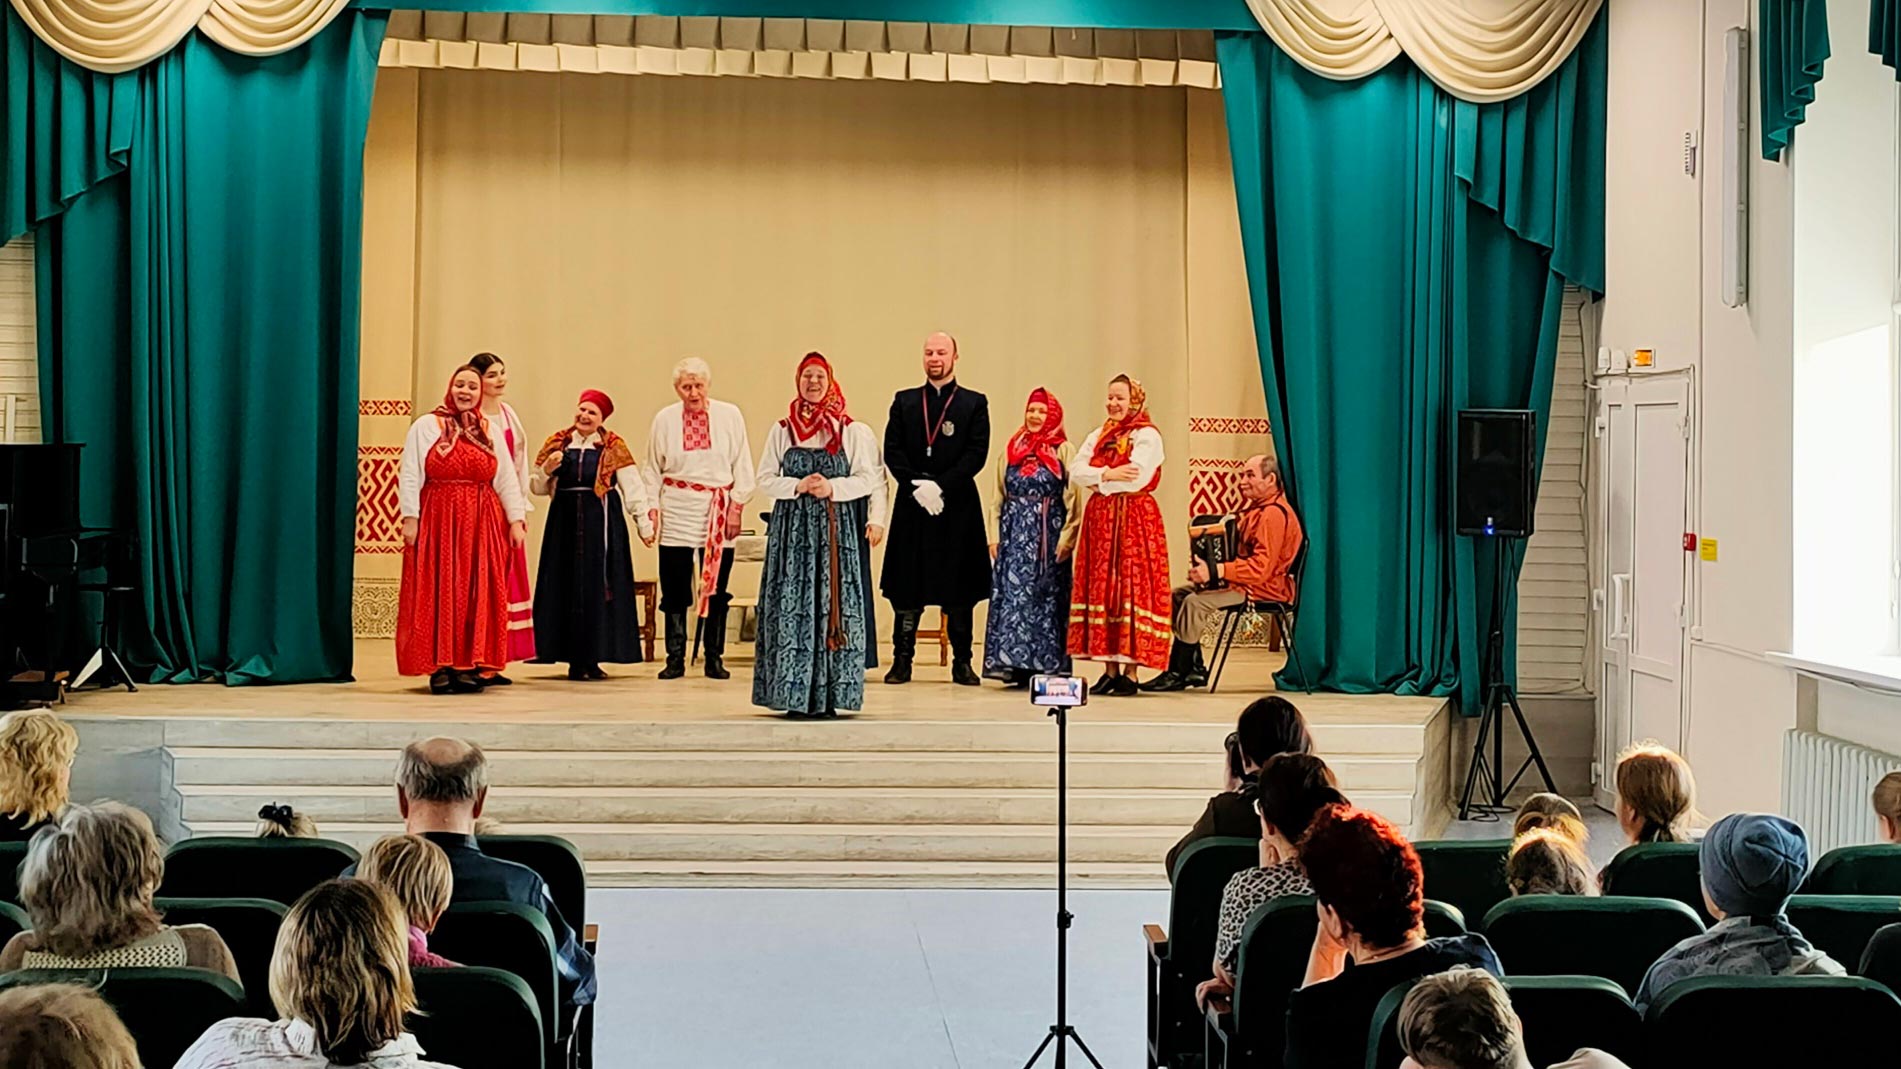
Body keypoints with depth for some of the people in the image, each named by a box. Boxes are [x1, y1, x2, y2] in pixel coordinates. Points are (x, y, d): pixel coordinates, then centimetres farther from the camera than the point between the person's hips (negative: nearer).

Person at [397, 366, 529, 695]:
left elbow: (507, 479, 10)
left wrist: (516, 520, 2)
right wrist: (410, 517, -11)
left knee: (478, 595, 0)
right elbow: (410, 476, -2)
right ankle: (440, 667, -3)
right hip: (438, 521, -3)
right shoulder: (426, 427, 4)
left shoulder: (490, 432, 13)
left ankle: (471, 667, 3)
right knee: (438, 594, -4)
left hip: (482, 525, 3)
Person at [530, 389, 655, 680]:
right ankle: (574, 659, 7)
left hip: (601, 524, -2)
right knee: (567, 587, 2)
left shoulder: (614, 447, 4)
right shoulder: (557, 443, 10)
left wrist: (644, 523, -8)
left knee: (598, 588, -1)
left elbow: (632, 487, -1)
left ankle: (592, 658, 6)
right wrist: (546, 470, -7)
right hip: (565, 522, 2)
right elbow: (539, 487, 13)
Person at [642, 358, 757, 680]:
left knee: (716, 587, 3)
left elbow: (742, 466, 5)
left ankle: (714, 659, 12)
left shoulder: (730, 416, 2)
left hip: (718, 512, 0)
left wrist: (737, 505, -1)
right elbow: (652, 469, 11)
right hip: (677, 512, 0)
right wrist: (651, 506, 3)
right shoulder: (664, 419, 4)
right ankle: (675, 659, 6)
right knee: (674, 589, -1)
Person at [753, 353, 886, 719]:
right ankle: (795, 695, -2)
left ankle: (827, 695, -1)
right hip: (792, 528, 1)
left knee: (833, 603, -4)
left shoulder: (852, 431, 6)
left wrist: (832, 487, -13)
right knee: (793, 606, -4)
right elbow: (766, 479, 8)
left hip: (836, 529, -1)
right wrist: (798, 486, -9)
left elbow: (867, 479, 2)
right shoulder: (782, 430, 10)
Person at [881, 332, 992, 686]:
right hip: (911, 506, 1)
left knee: (960, 589, 1)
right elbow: (892, 451, 3)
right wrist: (916, 485, -12)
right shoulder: (904, 401, 11)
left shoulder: (974, 403, 6)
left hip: (958, 506, -1)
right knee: (906, 587, 2)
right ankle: (902, 660, 7)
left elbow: (977, 454, -4)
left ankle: (962, 662, 7)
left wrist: (941, 487, -14)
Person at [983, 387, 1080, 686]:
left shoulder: (1063, 451, 2)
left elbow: (1072, 499, -3)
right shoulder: (1010, 450, 14)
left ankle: (1046, 666, 1)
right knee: (1011, 593, -2)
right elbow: (999, 497, 14)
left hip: (1048, 534, -3)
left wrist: (1066, 538, -11)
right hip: (1014, 535, 3)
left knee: (1046, 597, -1)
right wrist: (994, 535, 6)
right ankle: (1015, 664, -1)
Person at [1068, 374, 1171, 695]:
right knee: (1101, 590, 3)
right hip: (1100, 521, 7)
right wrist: (1108, 474, -13)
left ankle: (1130, 671, -7)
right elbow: (1076, 472, 4)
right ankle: (1109, 669, 7)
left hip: (1134, 520, -7)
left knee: (1131, 588, -8)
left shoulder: (1147, 436, -3)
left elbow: (1136, 479, -17)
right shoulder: (1098, 437, 18)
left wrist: (1097, 481, -6)